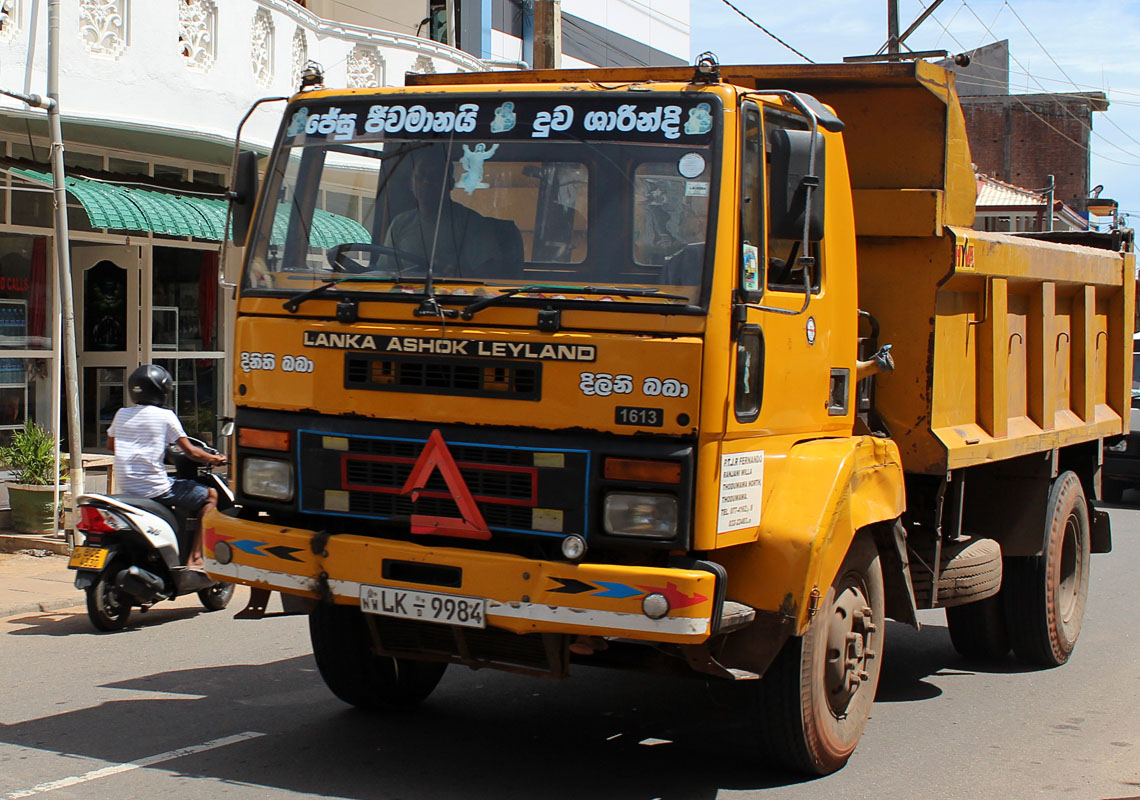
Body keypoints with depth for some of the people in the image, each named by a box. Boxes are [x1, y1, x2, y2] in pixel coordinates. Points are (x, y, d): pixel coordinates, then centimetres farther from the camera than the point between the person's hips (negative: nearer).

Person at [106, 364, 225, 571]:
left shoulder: (122, 414, 9)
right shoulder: (164, 416, -7)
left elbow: (110, 445, 25)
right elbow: (190, 452, -8)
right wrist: (215, 459, 8)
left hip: (126, 488, 7)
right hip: (154, 488, -7)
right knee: (210, 496, 7)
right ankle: (194, 558, 0)